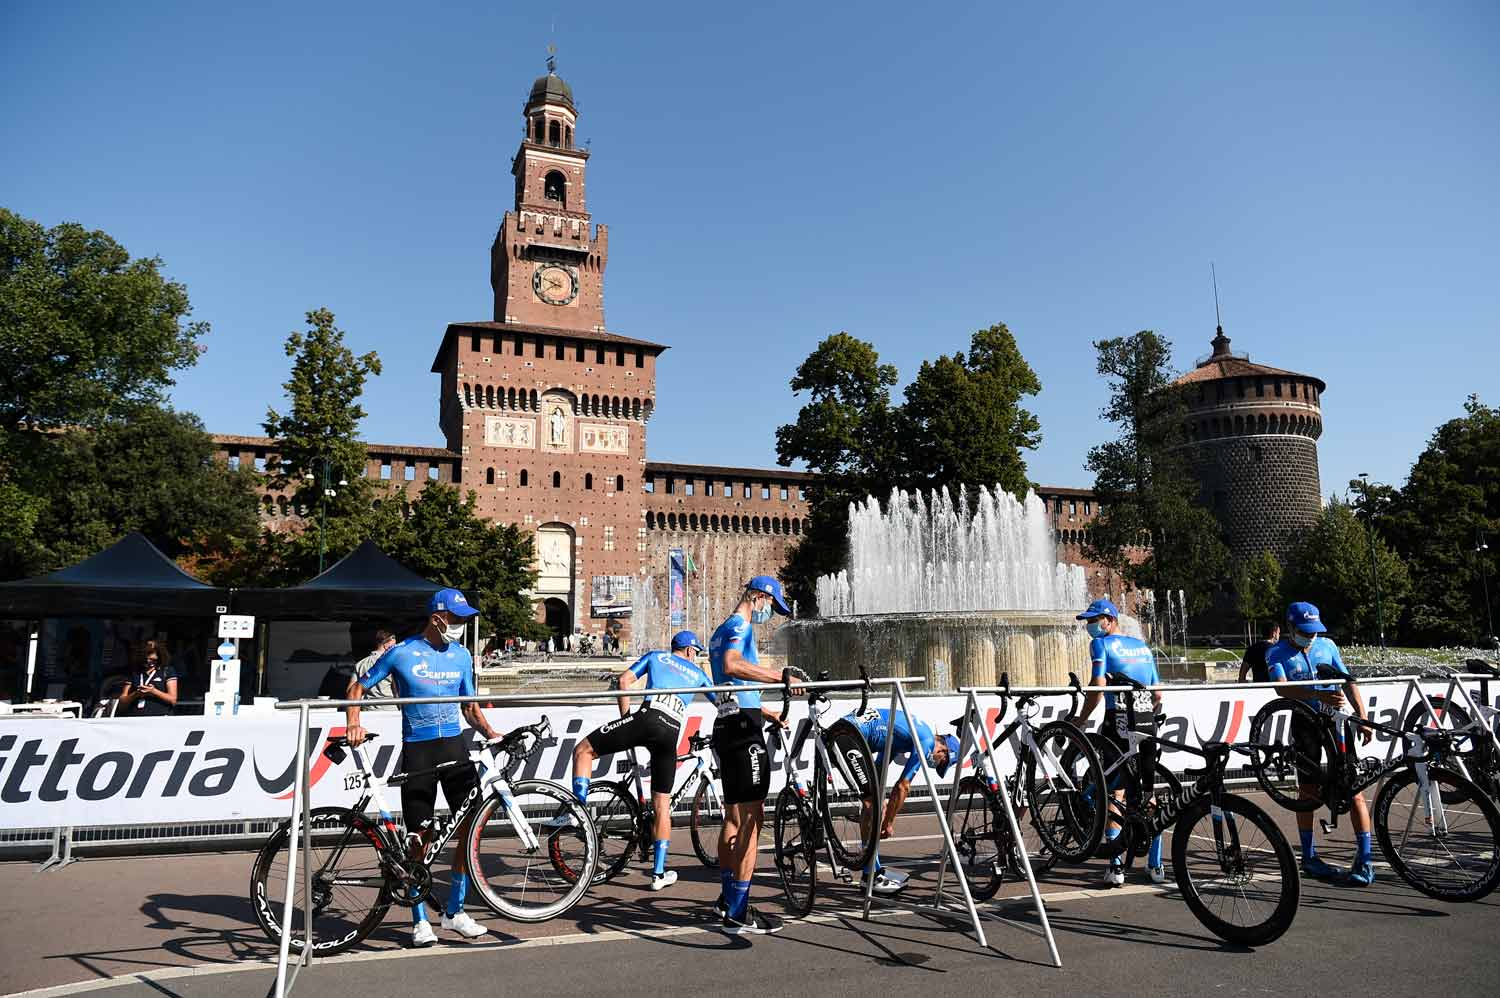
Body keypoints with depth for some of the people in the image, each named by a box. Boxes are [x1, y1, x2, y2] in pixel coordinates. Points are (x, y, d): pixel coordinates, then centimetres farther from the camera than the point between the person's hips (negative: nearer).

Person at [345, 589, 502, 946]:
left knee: (472, 826, -3)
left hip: (454, 746, 4)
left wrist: (492, 734, 0)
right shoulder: (401, 654, -3)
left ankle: (455, 911, 13)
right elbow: (357, 688, 4)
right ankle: (420, 920, 16)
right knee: (419, 836, 0)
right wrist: (353, 724, -13)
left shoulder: (462, 656, 10)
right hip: (417, 749, -4)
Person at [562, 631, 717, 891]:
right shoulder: (698, 673, 29)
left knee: (583, 750, 11)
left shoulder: (655, 656, 25)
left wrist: (626, 717, 19)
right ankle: (659, 873, 16)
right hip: (672, 733, 3)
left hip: (647, 717, -2)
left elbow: (625, 679, 13)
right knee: (662, 804, 12)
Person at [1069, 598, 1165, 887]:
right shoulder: (1143, 646, 18)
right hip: (1147, 722, 6)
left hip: (1119, 721, -6)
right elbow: (1157, 694, 17)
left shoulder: (1101, 644, -1)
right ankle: (1155, 864, 18)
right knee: (1149, 793, 12)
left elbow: (1098, 686, -13)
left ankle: (1116, 866, -5)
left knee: (1116, 792, -3)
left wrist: (1081, 719, -4)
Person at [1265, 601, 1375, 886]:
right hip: (1305, 722, -2)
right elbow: (1282, 687, -20)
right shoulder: (1277, 653, -3)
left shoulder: (1327, 645, 8)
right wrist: (1319, 696, -36)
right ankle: (1309, 857, 16)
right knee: (1308, 789, 6)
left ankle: (1364, 859, -2)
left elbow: (1348, 682, 8)